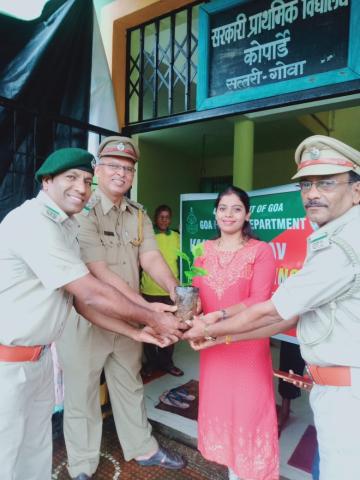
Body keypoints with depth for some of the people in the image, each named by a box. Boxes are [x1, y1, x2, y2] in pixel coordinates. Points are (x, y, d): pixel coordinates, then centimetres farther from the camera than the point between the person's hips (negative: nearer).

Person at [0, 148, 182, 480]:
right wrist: (152, 319, -11)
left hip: (39, 354, 8)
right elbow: (91, 295, -22)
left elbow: (82, 301, 7)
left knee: (38, 449, 20)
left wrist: (137, 332, 1)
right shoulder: (33, 222, -22)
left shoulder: (66, 228, 8)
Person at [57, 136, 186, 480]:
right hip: (84, 317, -5)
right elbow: (99, 273, -25)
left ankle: (143, 449, 42)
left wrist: (175, 290, -26)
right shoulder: (82, 212, -17)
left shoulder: (138, 215, 4)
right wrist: (147, 307, -31)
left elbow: (151, 258, -7)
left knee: (130, 386, 22)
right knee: (82, 394, 12)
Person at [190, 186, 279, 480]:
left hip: (248, 343, -4)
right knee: (218, 403, 17)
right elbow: (195, 292, 5)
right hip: (211, 343, 5)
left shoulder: (261, 251, -9)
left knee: (249, 406, 7)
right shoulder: (205, 250, 6)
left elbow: (259, 300, -18)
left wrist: (221, 317, -30)